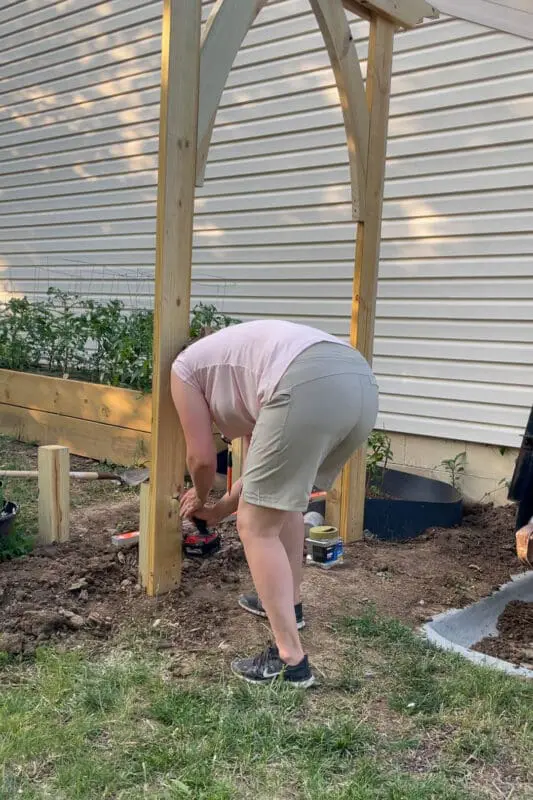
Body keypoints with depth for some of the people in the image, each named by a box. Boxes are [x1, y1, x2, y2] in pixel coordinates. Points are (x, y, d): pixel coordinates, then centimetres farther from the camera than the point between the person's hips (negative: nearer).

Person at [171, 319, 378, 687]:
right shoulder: (238, 365, 41)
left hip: (309, 388, -9)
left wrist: (200, 498, 41)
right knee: (284, 496, 30)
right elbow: (265, 462, 41)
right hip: (360, 383, 9)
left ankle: (290, 659, 6)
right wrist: (220, 509, 52)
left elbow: (202, 458, 20)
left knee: (257, 527, 5)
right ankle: (288, 601, 45)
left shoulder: (185, 367, 23)